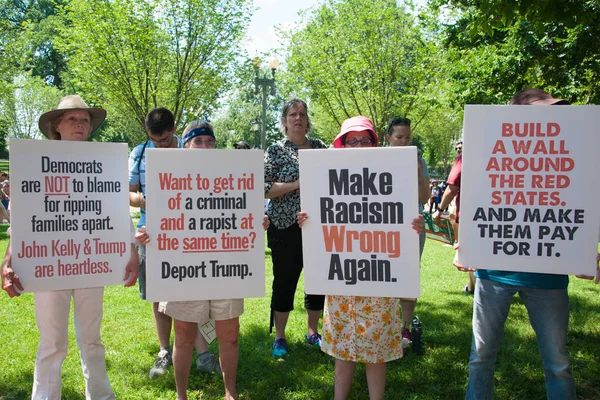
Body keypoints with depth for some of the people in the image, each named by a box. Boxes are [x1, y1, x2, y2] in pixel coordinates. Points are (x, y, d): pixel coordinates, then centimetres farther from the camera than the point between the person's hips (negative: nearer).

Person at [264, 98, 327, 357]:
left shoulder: (319, 146, 10)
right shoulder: (275, 151, -2)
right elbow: (262, 188, -11)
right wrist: (296, 184, -18)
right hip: (286, 227, -4)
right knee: (285, 282, 3)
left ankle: (312, 332, 29)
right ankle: (279, 337, 19)